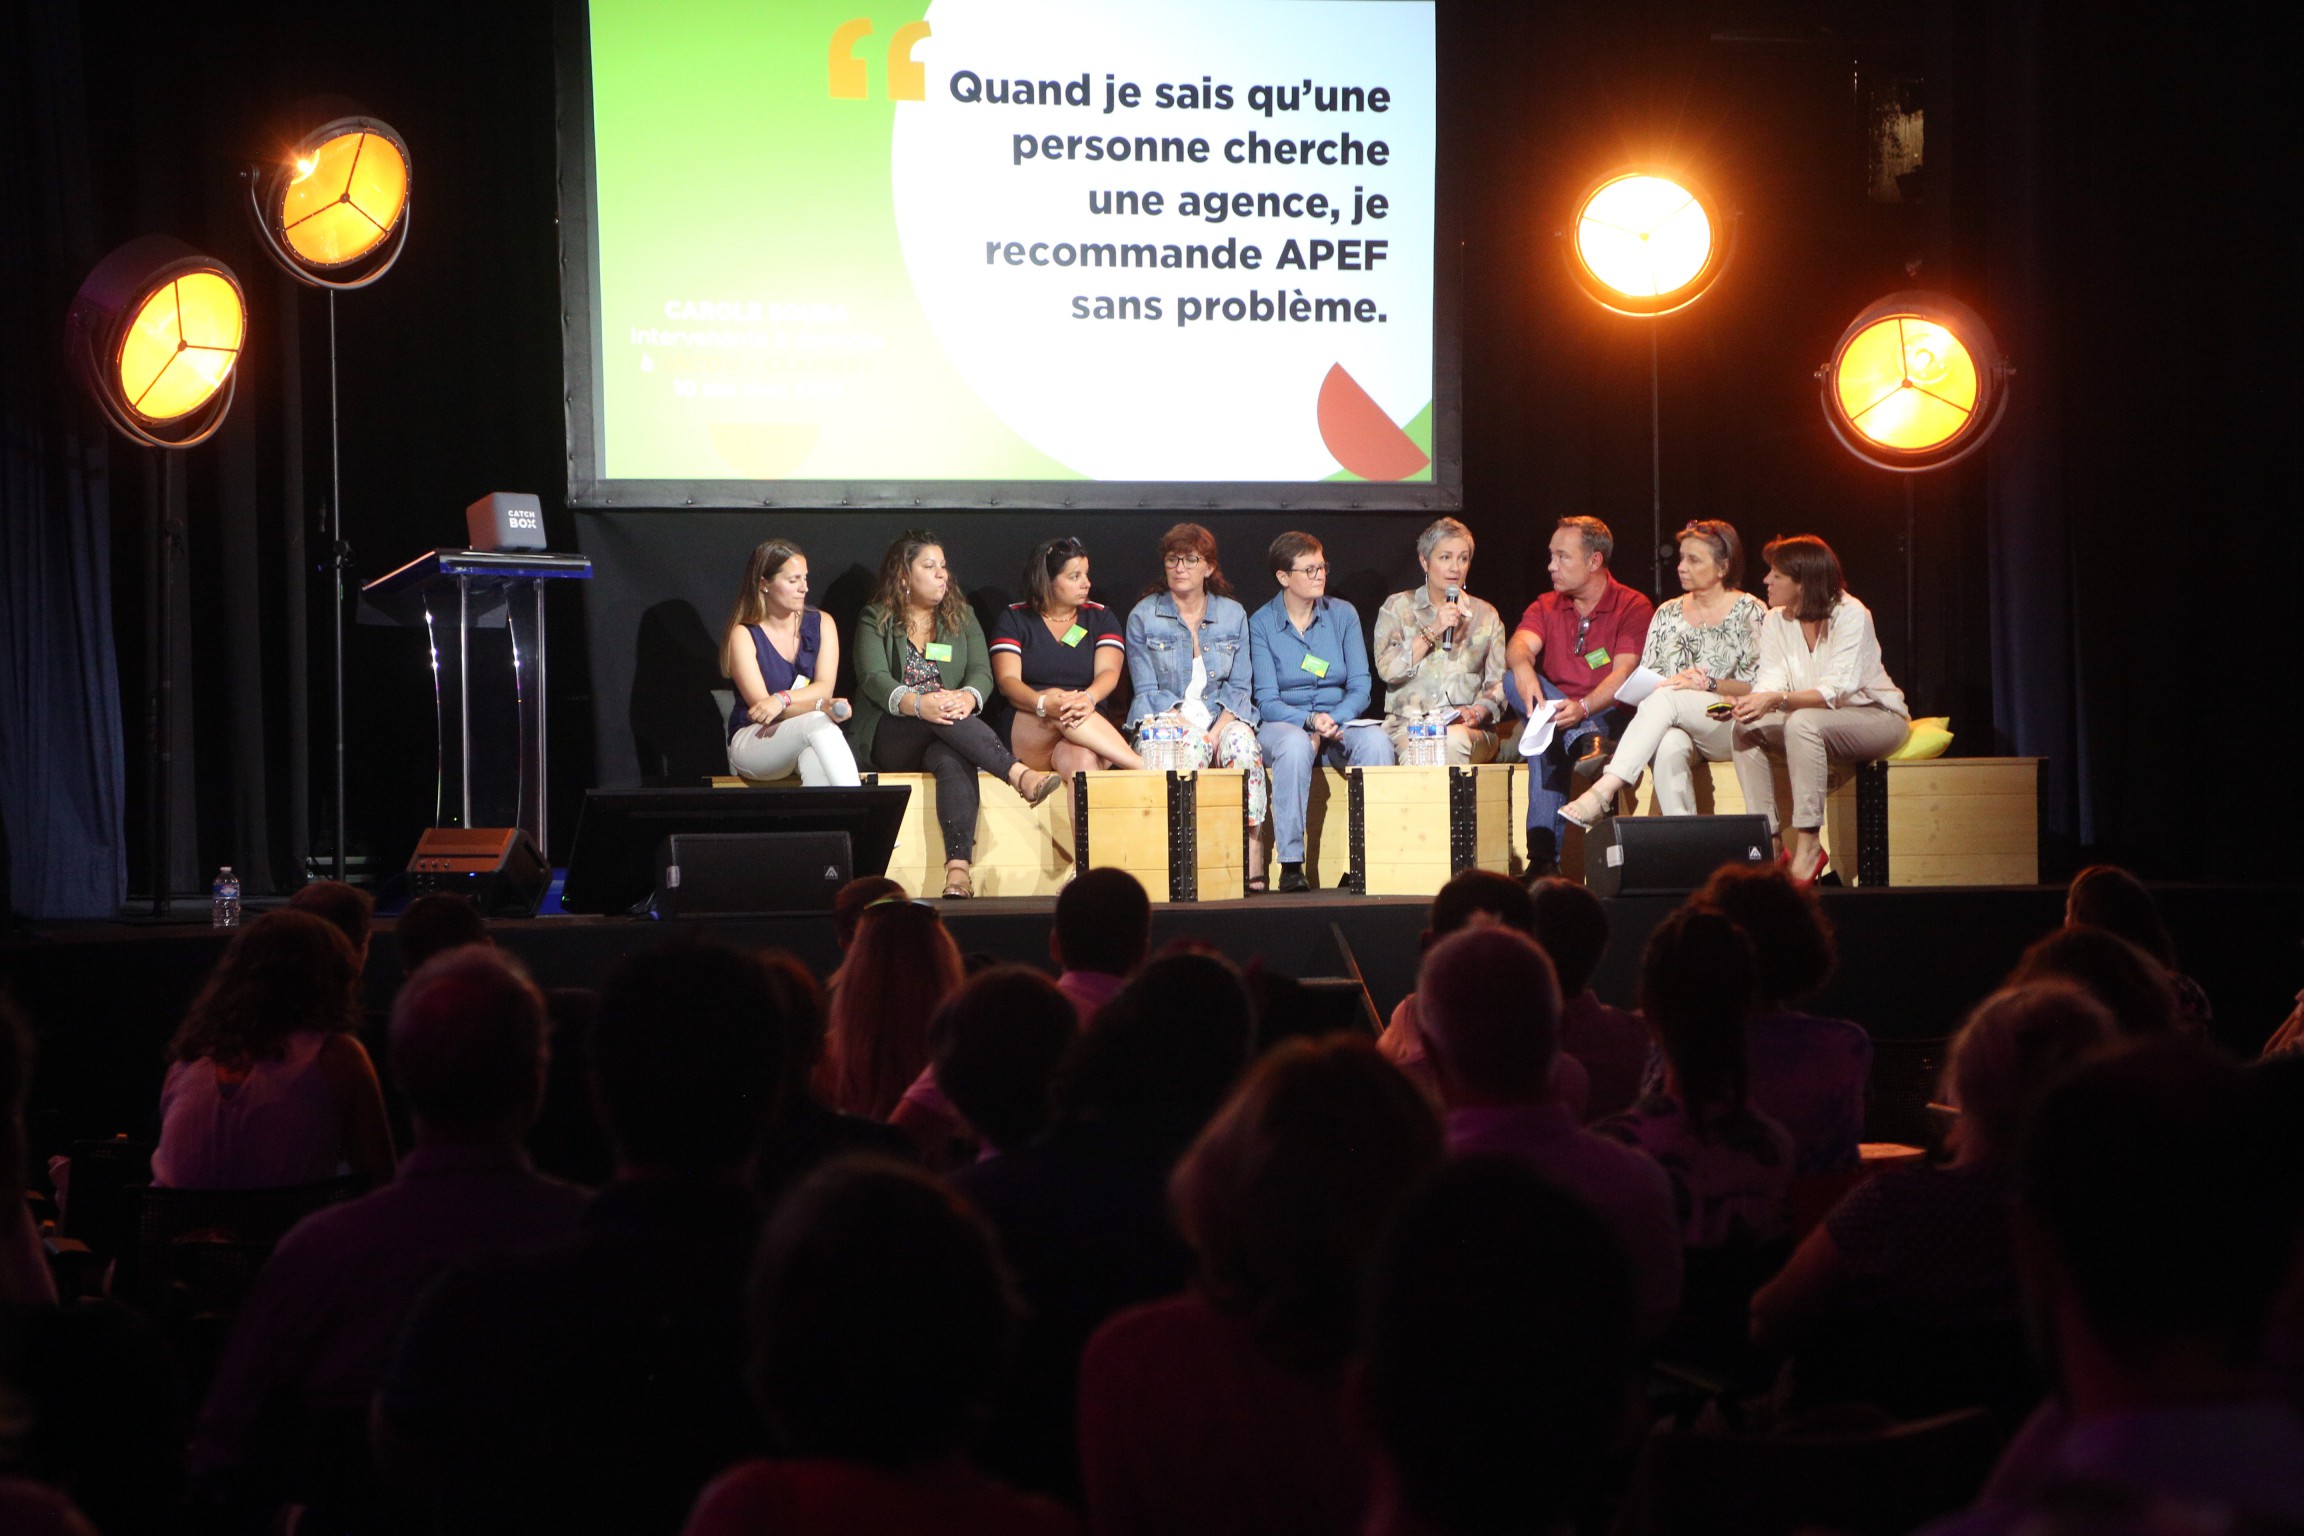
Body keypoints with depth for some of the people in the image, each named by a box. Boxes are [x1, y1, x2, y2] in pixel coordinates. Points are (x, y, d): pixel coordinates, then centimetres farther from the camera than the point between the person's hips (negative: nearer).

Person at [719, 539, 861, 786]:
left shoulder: (821, 623, 10)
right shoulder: (743, 635, -3)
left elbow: (824, 688, -3)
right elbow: (759, 705, -13)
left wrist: (782, 699, -24)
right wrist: (820, 706, -28)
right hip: (751, 742, -2)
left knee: (816, 763, -38)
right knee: (818, 722, -36)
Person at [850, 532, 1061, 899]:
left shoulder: (961, 617, 19)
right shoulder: (875, 620, 9)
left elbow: (982, 672, 4)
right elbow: (874, 679, -8)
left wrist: (967, 698, -22)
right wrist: (917, 704, -30)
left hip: (947, 734, 2)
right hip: (889, 738, -1)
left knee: (954, 759, -37)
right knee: (942, 721, -37)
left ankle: (958, 868, -55)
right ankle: (1020, 774, -50)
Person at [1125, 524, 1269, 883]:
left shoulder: (1233, 614, 13)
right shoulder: (1144, 617, 6)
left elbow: (1240, 687, 9)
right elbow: (1147, 691, 1)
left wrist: (1219, 728, -12)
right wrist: (1189, 727, -16)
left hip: (1222, 718, 2)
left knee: (1242, 741, -33)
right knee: (1193, 746, -37)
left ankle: (1252, 864, -37)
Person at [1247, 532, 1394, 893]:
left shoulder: (1343, 615, 8)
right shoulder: (1261, 624, 0)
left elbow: (1360, 688, 3)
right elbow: (1267, 701, -7)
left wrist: (1332, 721, -17)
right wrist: (1310, 721, -25)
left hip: (1339, 723, 3)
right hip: (1282, 724, -2)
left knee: (1376, 741, -31)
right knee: (1295, 744, -39)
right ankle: (1291, 863, -38)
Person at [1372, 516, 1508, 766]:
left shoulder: (1485, 614, 16)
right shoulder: (1397, 608, 12)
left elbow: (1499, 684, 10)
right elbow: (1387, 670, -3)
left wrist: (1478, 712, -10)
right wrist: (1432, 631, -8)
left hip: (1468, 730, 2)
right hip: (1408, 726, -2)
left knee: (1454, 740, -35)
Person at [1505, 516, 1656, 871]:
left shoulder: (1633, 608, 2)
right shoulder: (1546, 607, 16)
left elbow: (1624, 674, -14)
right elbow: (1520, 644, -7)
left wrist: (1583, 707, -35)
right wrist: (1523, 668, -35)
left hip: (1608, 718, -4)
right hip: (1553, 713, 4)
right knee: (1514, 680, -26)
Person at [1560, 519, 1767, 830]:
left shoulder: (1750, 612, 6)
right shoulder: (1667, 614, 21)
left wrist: (1708, 684, -15)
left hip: (1730, 727, -3)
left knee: (1664, 699, -33)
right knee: (1669, 745, -36)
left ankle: (1603, 792, -45)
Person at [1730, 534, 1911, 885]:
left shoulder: (1850, 615, -19)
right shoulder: (1775, 621, 1)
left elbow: (1836, 692, -28)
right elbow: (1771, 684, -8)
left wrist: (1779, 699, -42)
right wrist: (1749, 701, -32)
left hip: (1878, 716, -7)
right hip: (1817, 721, 7)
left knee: (1802, 722, -35)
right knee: (1746, 728, -16)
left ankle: (1808, 846, -34)